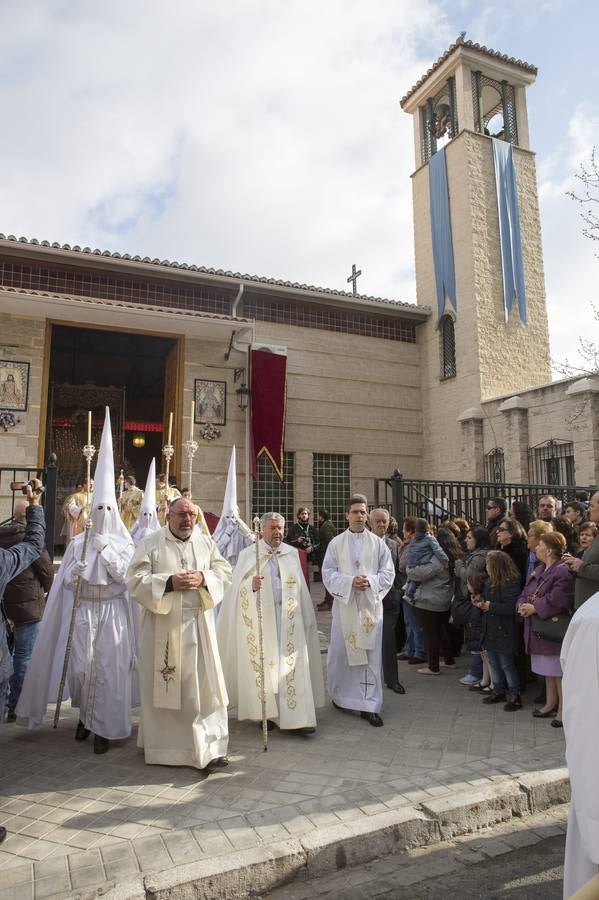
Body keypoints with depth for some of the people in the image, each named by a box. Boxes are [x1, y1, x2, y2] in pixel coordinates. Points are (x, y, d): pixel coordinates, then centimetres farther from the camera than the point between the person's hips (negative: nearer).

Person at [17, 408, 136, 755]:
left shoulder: (123, 543, 1)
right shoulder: (79, 542, 5)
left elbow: (125, 575, -12)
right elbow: (66, 579, 6)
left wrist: (106, 551, -14)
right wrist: (82, 562, -9)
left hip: (112, 614, -1)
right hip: (83, 612, 2)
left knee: (108, 669, 0)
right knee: (80, 666, 4)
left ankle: (105, 727, 12)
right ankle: (86, 715, 30)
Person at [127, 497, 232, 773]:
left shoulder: (206, 542, 8)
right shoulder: (150, 544, -2)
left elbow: (224, 571, 6)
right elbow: (135, 581, -8)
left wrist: (203, 579, -14)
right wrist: (169, 582, -21)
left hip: (199, 625, 3)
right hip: (162, 627, -2)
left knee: (204, 685, 3)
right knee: (162, 686, 6)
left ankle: (209, 749, 12)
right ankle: (162, 745, 24)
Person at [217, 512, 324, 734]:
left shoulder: (292, 553, 10)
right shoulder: (248, 554, 0)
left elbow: (300, 588, 15)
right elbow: (238, 588, -7)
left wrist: (307, 618, 15)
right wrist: (251, 585, -29)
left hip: (288, 618, 2)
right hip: (260, 618, -2)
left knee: (292, 665, -1)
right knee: (263, 665, 3)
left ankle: (296, 718, 2)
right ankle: (267, 713, 19)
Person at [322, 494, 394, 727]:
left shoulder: (378, 543, 3)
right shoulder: (336, 543, 2)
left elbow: (388, 573, 2)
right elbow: (328, 574, -1)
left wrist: (370, 581, -16)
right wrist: (350, 581, -17)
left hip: (370, 604, 0)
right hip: (344, 603, 0)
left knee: (370, 654, 2)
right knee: (341, 652, 8)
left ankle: (369, 705, 10)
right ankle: (340, 694, 30)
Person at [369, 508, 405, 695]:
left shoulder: (393, 544, 9)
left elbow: (397, 572, 13)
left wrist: (397, 593, 6)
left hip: (389, 598, 3)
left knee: (389, 641, 5)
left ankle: (392, 679, 15)